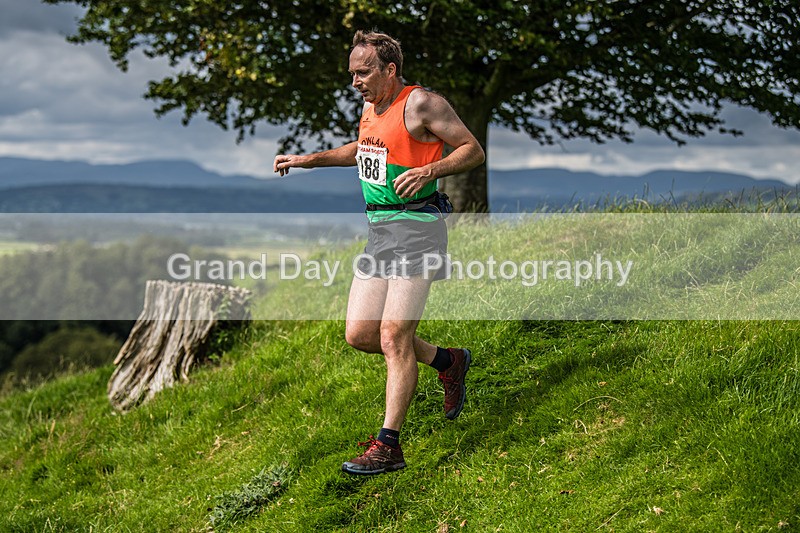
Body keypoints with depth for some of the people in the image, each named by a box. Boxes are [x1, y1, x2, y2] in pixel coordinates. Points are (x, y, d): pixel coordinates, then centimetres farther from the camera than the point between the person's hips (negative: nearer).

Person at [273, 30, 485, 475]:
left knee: (393, 337, -11)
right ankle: (447, 361, 27)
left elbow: (474, 150, -11)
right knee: (359, 334, 7)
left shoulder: (422, 103, -11)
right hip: (378, 230, 9)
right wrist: (308, 160, 27)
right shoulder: (371, 108, 13)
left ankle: (388, 446, -5)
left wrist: (429, 170, -26)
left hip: (415, 227, -9)